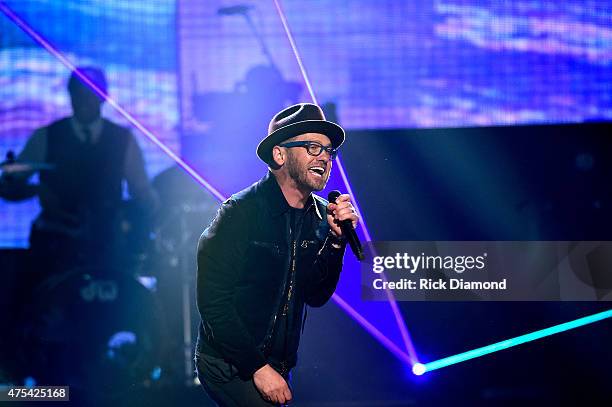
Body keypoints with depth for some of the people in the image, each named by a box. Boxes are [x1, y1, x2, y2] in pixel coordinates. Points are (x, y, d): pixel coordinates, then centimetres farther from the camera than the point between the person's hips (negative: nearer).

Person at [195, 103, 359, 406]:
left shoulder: (320, 217, 2)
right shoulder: (241, 212, -16)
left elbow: (316, 297, 2)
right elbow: (213, 302, -18)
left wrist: (337, 240, -12)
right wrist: (258, 368, -18)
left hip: (279, 366, 6)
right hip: (230, 366, -6)